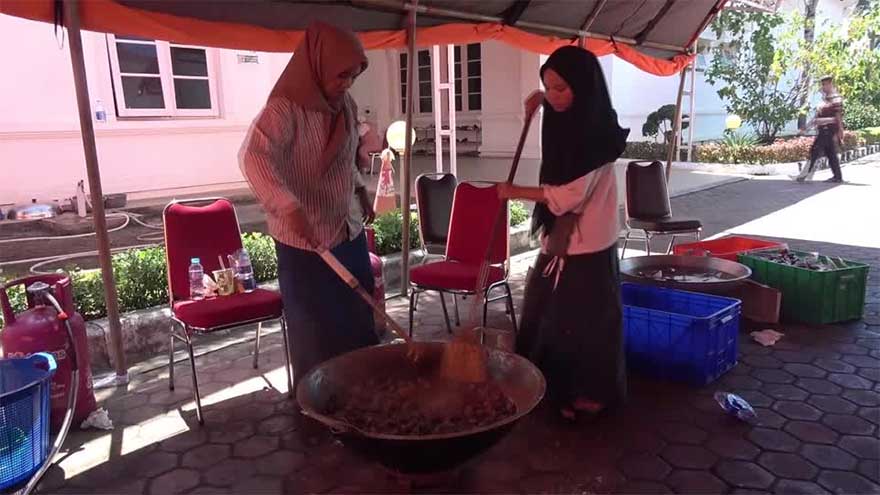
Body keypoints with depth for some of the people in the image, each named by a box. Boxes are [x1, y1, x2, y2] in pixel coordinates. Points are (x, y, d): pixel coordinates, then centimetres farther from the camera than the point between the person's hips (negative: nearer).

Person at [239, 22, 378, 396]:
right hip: (305, 241, -7)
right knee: (317, 331, 5)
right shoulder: (285, 109, -19)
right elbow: (253, 156, -36)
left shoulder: (346, 107, 5)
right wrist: (289, 207, -49)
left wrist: (360, 190, 9)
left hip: (350, 232, 7)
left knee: (358, 322, 15)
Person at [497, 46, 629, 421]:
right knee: (545, 314, 16)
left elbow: (570, 194, -23)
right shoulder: (566, 120, 7)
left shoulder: (596, 131, -18)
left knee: (585, 319, 4)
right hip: (558, 236, 9)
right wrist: (541, 102, 14)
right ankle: (556, 385, 33)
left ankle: (591, 394, 22)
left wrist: (516, 192, -15)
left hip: (588, 243, -9)